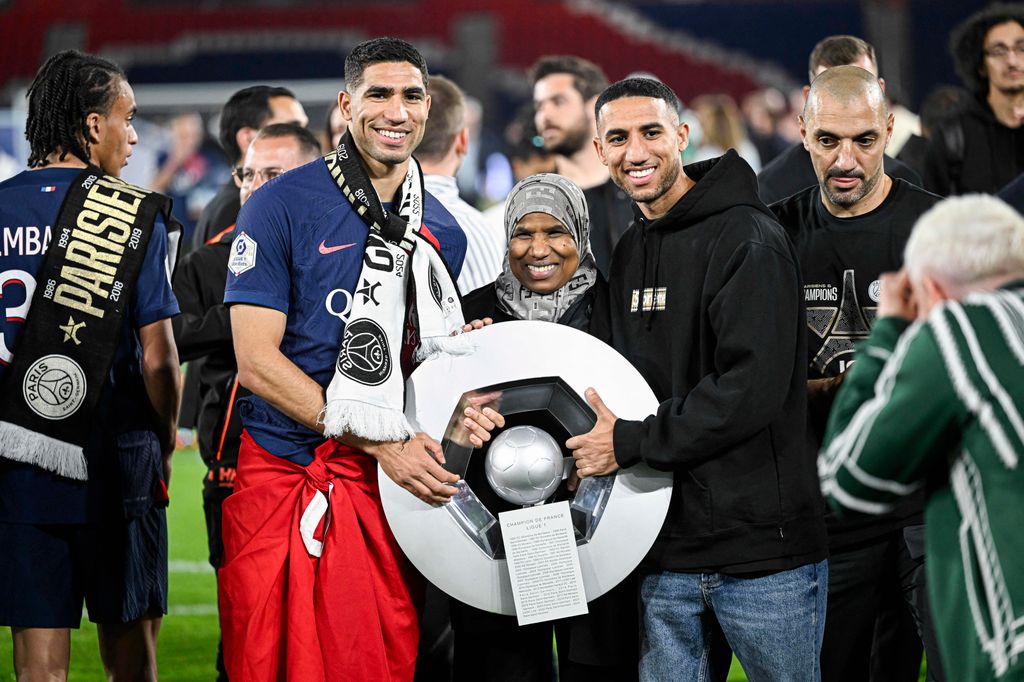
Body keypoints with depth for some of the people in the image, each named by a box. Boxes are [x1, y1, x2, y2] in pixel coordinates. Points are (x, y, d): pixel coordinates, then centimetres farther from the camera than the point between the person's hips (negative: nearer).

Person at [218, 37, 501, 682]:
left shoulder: (442, 233, 11)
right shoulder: (283, 206, -5)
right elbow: (257, 361, -10)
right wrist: (383, 442, -15)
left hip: (391, 483, 4)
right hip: (282, 477, -4)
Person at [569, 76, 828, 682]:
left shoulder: (747, 238, -9)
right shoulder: (625, 253, 15)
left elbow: (752, 389, -19)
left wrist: (630, 442, -15)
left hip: (764, 548, -7)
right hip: (666, 554, 7)